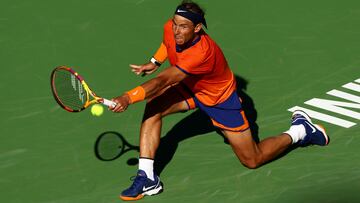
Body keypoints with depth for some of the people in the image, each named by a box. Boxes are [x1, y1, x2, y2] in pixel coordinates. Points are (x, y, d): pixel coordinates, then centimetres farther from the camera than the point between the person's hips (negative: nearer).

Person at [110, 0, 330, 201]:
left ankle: (300, 131, 25)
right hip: (189, 88, 7)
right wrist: (154, 63, 2)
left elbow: (164, 82, -49)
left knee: (252, 160, 1)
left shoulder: (203, 52, -43)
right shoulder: (170, 28, -21)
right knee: (153, 107, -21)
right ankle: (147, 178, -19)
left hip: (221, 99, -6)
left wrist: (128, 98, -57)